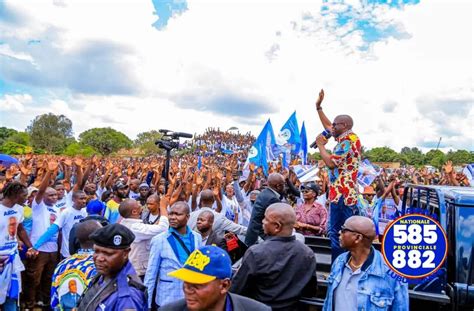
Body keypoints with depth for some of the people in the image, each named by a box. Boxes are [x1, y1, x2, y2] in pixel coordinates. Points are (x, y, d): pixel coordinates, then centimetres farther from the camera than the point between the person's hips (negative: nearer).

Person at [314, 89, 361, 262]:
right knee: (340, 234, 15)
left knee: (337, 234, -6)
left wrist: (320, 144, -7)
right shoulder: (344, 138, 15)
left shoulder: (349, 140, -14)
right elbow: (327, 126, 30)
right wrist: (318, 107, 27)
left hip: (342, 195, -10)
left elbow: (331, 162, -21)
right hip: (342, 193, 10)